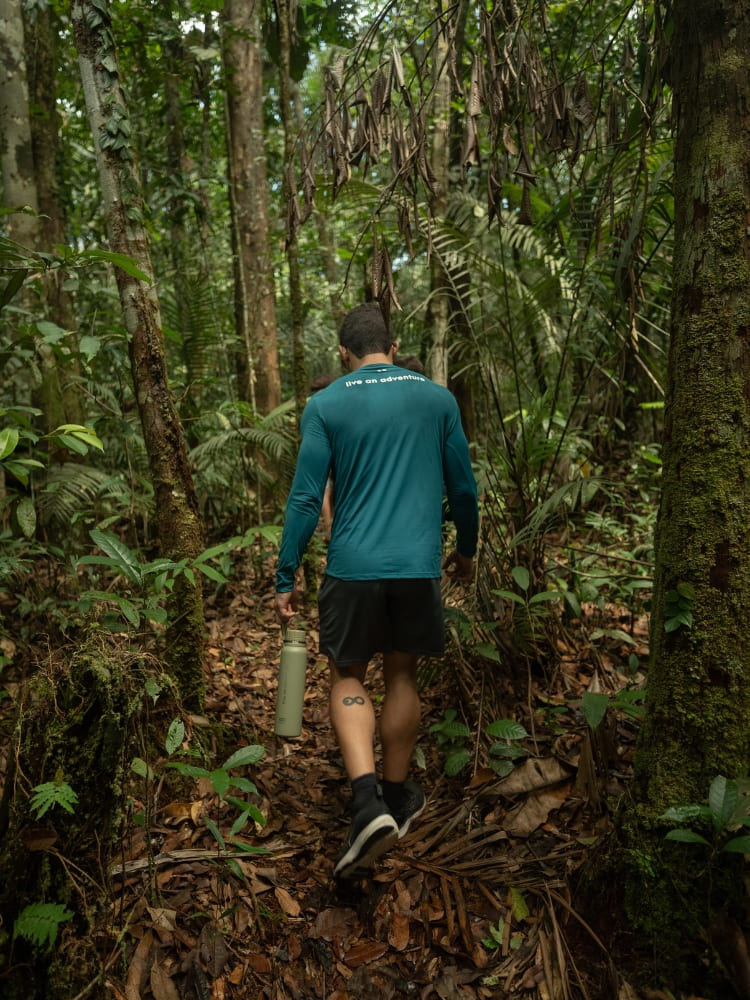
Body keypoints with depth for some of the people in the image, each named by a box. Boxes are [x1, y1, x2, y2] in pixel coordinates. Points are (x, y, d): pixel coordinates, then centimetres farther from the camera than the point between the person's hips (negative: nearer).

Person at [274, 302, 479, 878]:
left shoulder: (325, 406, -2)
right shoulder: (437, 398, 5)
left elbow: (306, 498, -5)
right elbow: (463, 487, 9)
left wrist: (287, 579, 2)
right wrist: (466, 549, 24)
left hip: (353, 569, -2)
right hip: (419, 567, 2)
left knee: (348, 678, 13)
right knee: (402, 675, 17)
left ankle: (368, 803, -2)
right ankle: (398, 797, 32)